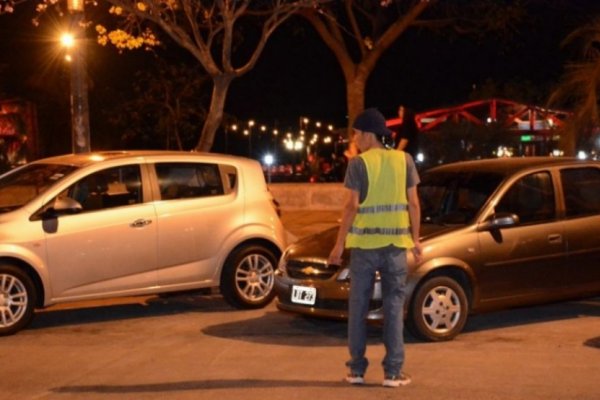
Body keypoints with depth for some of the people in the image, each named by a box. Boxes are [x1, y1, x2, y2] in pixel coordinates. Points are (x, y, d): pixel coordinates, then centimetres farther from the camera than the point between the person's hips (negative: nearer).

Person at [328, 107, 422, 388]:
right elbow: (413, 203, 3)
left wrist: (340, 243, -2)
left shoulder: (358, 163, -6)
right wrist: (415, 239, 11)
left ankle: (357, 370, 12)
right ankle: (393, 372, 4)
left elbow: (352, 206, -8)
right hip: (396, 242, 2)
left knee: (359, 306, 9)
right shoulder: (404, 160, 3)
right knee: (394, 306, 6)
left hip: (364, 242, -2)